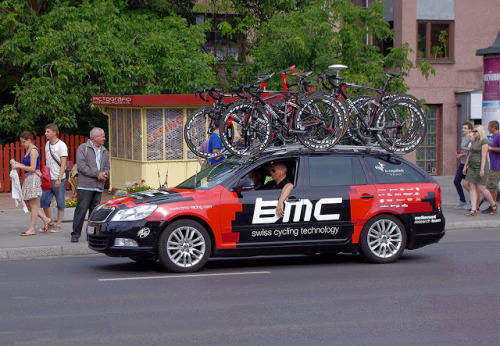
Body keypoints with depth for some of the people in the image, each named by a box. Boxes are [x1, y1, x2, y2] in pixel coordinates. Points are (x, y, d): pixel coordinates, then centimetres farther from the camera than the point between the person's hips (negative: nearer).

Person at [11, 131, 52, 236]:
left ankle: (32, 229, -1)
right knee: (28, 205, 11)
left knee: (33, 205, -4)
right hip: (28, 178, 10)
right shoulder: (27, 150, 16)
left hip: (34, 178, -10)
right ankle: (46, 219, 21)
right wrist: (17, 164, 8)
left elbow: (32, 168, -18)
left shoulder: (34, 151, -13)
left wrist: (19, 166, -14)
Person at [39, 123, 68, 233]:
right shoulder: (47, 144, 13)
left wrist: (59, 179, -19)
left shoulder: (61, 145, -8)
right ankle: (50, 224, 15)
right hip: (48, 179, 7)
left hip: (59, 179, -7)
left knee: (60, 203, 1)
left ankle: (58, 225, 7)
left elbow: (63, 163, -13)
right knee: (44, 201, 4)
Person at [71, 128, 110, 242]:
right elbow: (82, 166, -10)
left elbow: (107, 166, 16)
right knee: (81, 209, -8)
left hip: (99, 187, 6)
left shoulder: (104, 151, 19)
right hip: (85, 185, -5)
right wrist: (97, 174, -13)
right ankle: (75, 234, -5)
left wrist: (104, 175, -7)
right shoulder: (83, 148, 0)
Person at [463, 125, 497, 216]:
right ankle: (473, 210, -3)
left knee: (481, 188, -6)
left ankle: (493, 205, 15)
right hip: (472, 167, 8)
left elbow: (484, 156, -17)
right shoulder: (474, 141, 16)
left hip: (480, 166, -8)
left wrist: (482, 169, -22)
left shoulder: (484, 141, -10)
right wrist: (465, 166, 17)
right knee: (472, 188, -1)